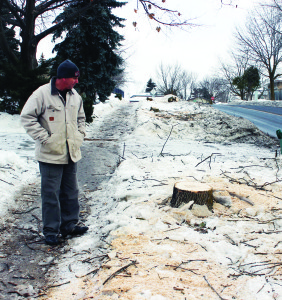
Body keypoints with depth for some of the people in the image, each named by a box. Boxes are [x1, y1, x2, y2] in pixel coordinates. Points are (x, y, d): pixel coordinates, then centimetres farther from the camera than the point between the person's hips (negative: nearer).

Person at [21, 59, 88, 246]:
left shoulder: (75, 96, 8)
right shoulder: (42, 94, -12)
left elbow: (81, 118, 21)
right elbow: (27, 117, -11)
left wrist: (80, 135, 7)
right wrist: (44, 138, -15)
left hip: (72, 154, 6)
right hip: (51, 155, -6)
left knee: (71, 192, 14)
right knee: (51, 194, 1)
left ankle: (70, 224, 29)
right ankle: (51, 231, 15)